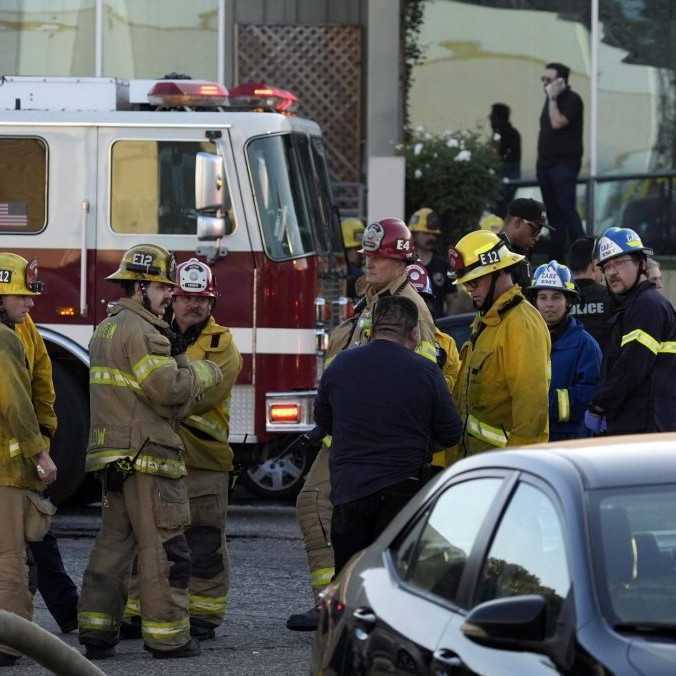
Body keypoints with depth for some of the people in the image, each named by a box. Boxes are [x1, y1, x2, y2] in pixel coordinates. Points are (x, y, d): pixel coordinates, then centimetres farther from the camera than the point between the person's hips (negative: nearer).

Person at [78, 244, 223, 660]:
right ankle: (167, 636, -4)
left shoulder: (107, 329, 20)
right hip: (145, 454, -10)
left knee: (114, 541, 11)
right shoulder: (140, 330, -13)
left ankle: (97, 631, 10)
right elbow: (168, 387, -19)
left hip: (114, 458, 10)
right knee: (164, 547, -5)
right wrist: (206, 372, -3)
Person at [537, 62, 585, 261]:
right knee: (553, 212, 8)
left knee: (567, 209, -14)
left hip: (564, 164, -8)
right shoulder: (552, 100, 16)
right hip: (546, 163, 8)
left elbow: (557, 123, -22)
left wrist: (552, 99, -14)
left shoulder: (572, 99, -9)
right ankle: (556, 257, 11)